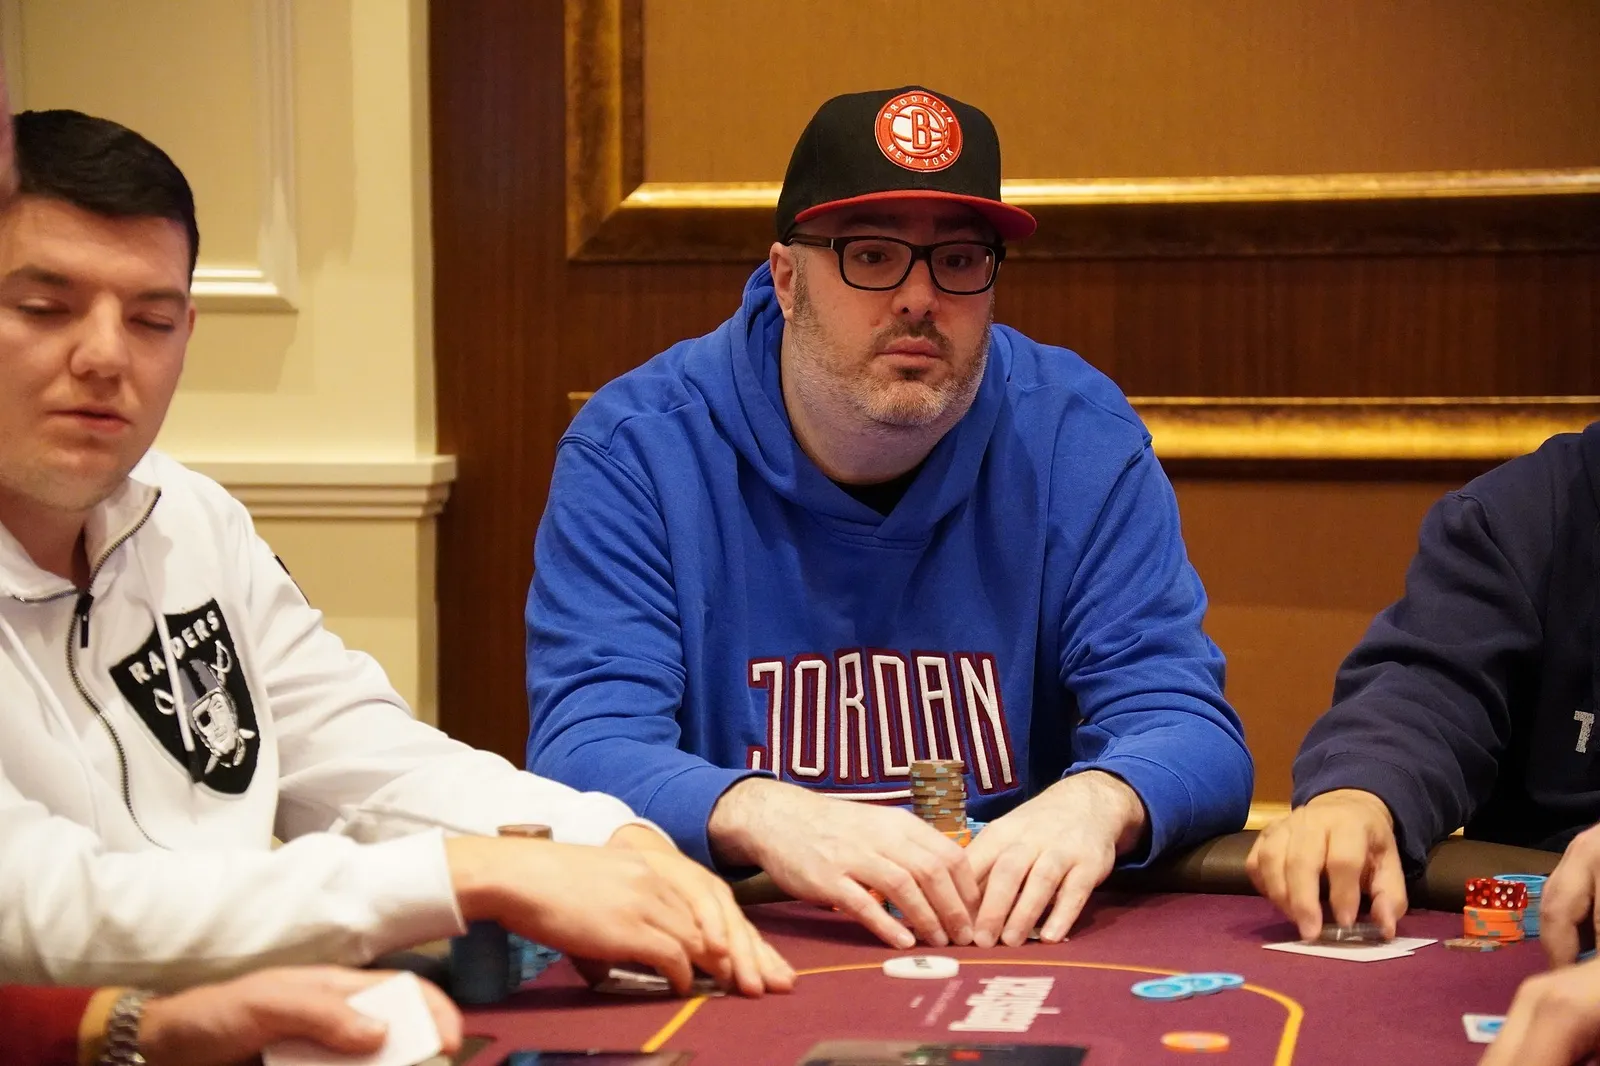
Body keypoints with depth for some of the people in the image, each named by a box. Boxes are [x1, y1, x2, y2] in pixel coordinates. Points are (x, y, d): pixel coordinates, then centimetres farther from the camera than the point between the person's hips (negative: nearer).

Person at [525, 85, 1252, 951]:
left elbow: (1193, 734, -5)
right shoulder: (635, 448, -6)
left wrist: (1098, 801, -30)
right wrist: (761, 816, -37)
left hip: (1020, 937, 2)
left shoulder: (1076, 436, 0)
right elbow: (583, 752, -15)